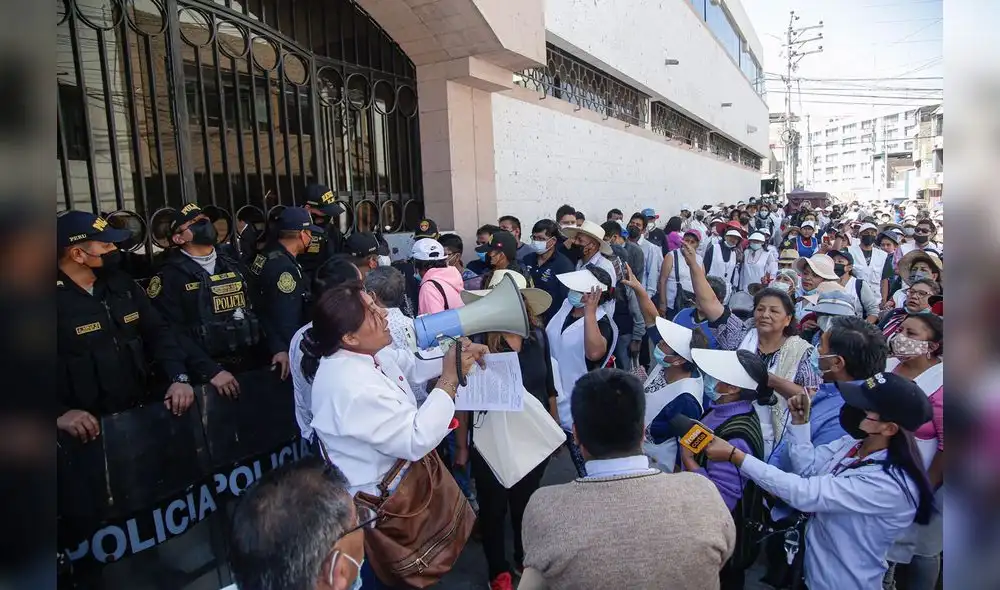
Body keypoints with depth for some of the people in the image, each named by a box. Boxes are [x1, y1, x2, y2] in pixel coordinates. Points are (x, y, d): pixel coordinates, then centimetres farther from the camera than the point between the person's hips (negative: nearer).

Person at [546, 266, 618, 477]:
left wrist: (589, 312, -42)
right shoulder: (567, 305, -2)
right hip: (551, 392, 7)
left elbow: (594, 352, -46)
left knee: (583, 457, 12)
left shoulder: (602, 324, -23)